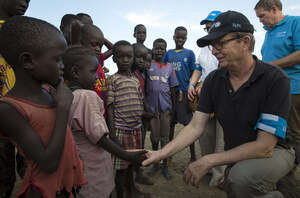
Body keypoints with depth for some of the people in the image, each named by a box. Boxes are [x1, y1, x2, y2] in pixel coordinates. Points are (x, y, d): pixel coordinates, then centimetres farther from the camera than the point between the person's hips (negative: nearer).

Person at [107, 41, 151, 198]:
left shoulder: (136, 80, 9)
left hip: (135, 129, 6)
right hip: (121, 130, -6)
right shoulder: (112, 80, -8)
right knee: (121, 167, 5)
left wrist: (140, 126, 13)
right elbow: (110, 108, -11)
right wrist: (113, 134, -15)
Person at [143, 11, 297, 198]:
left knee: (241, 177, -31)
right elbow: (195, 127, -13)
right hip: (235, 154, 5)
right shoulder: (213, 80, -9)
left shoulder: (275, 79, -24)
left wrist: (209, 161, -28)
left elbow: (265, 147, -27)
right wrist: (161, 153, -26)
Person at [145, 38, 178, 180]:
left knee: (165, 136, 7)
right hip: (152, 106, -1)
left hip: (166, 106, 1)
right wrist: (145, 105, -7)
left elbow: (172, 88, 9)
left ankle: (165, 166, 20)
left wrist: (173, 106, 6)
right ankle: (155, 163, 27)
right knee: (154, 136, 9)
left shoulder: (169, 67, 8)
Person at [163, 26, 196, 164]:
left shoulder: (189, 53, 3)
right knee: (170, 123, 10)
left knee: (188, 124, 2)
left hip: (184, 93, -3)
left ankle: (193, 156, 15)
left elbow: (192, 76, 2)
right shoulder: (169, 53, 12)